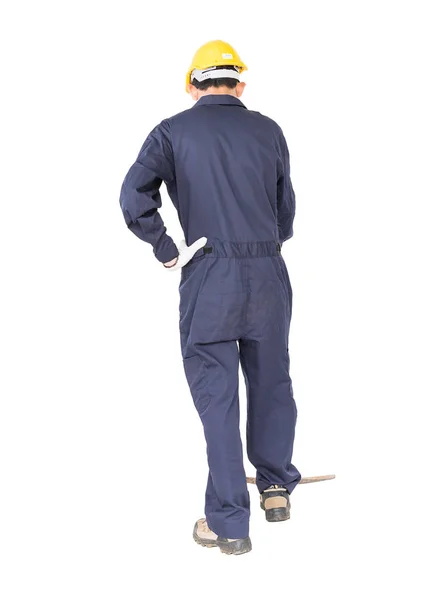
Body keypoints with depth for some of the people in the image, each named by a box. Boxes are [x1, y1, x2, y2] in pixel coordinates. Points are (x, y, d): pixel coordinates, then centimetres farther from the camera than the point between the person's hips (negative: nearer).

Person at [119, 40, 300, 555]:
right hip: (269, 274, 3)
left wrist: (166, 251, -3)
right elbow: (286, 209, 12)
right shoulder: (268, 131, 6)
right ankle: (276, 489, 35)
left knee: (216, 396, 3)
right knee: (271, 382, 19)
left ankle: (228, 524, 7)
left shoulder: (174, 132, -2)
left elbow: (134, 197, -14)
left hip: (208, 278, -3)